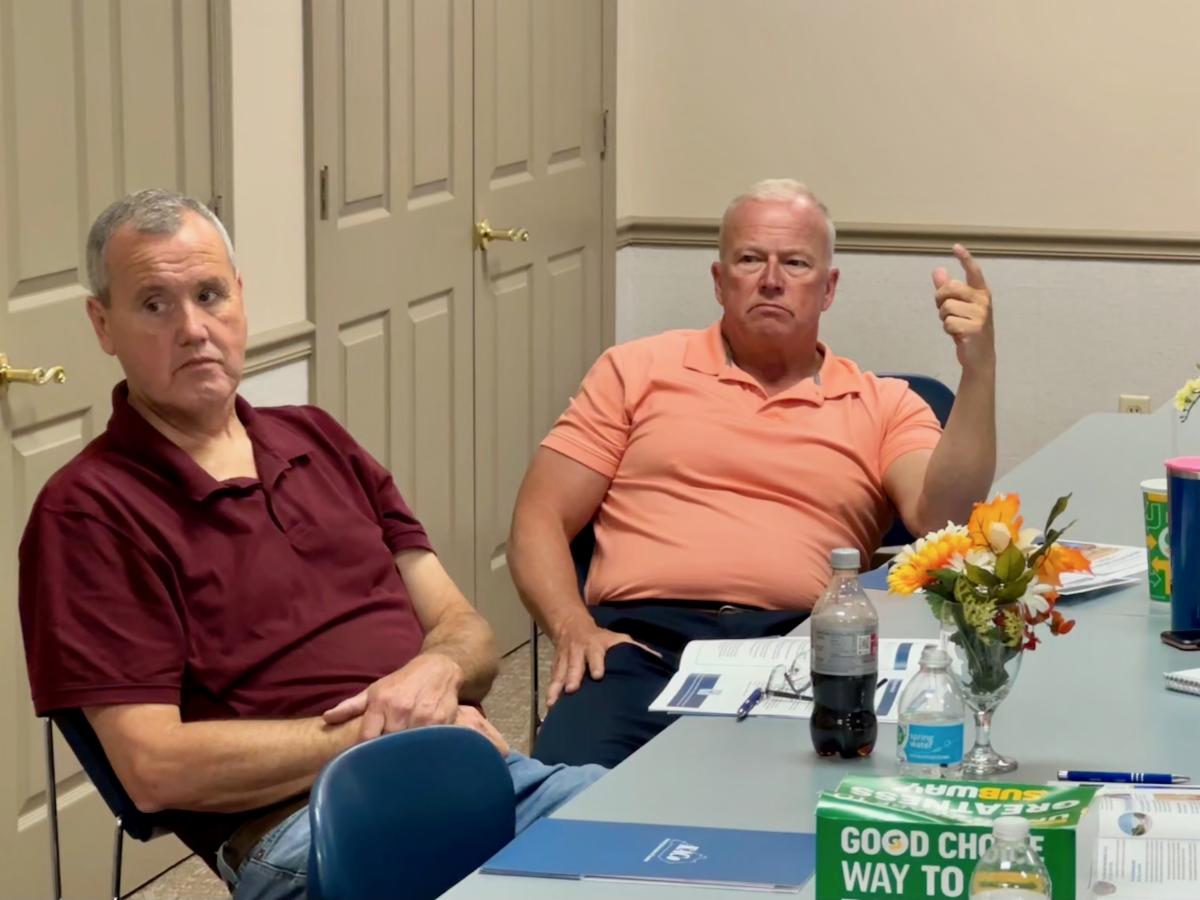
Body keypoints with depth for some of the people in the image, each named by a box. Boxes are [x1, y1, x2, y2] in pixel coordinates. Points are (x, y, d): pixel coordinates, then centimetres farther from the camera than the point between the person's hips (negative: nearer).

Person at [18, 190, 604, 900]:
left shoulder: (317, 440, 22)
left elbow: (463, 627, 20)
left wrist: (438, 671, -5)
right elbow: (154, 768, -7)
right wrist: (372, 734, -8)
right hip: (295, 821, -7)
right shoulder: (89, 509, 0)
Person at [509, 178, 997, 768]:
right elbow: (539, 520, 14)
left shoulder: (883, 406, 20)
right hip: (643, 637, 0)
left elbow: (943, 520, 1)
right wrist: (574, 627, -5)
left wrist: (978, 369, -9)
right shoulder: (639, 370, 20)